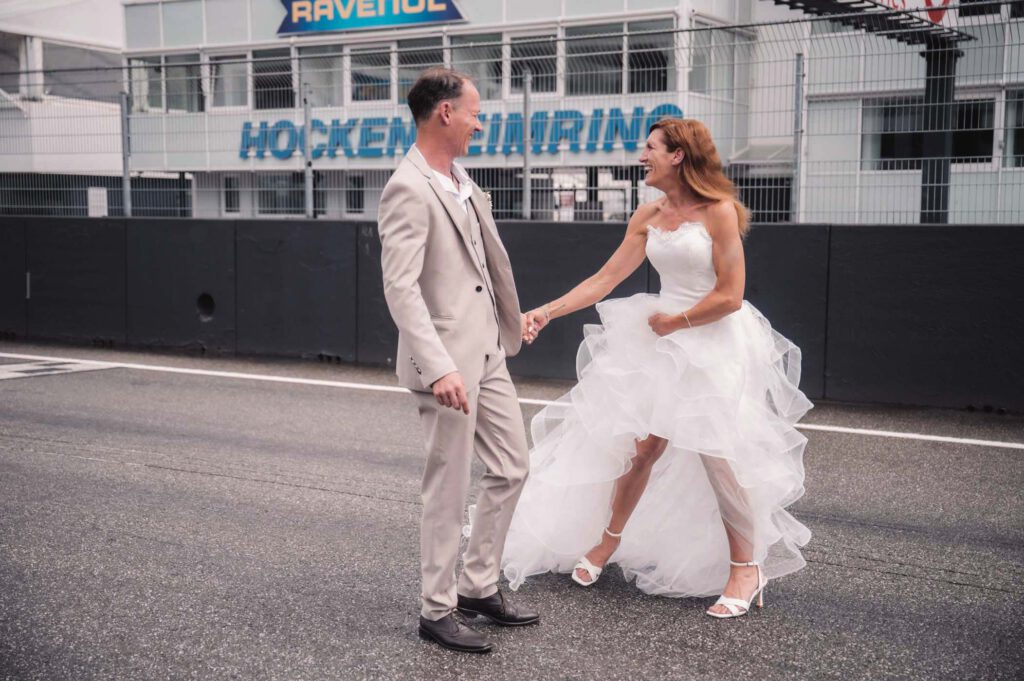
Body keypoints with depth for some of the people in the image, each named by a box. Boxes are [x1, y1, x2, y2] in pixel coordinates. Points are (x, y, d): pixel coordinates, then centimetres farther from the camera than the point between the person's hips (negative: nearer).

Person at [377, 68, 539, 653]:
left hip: (487, 352, 9)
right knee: (449, 488, 2)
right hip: (449, 360, -9)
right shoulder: (408, 189, -17)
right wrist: (439, 367, -29)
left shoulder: (460, 178, 11)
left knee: (512, 467, 16)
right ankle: (438, 610, 18)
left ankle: (479, 587, 30)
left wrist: (512, 319, 27)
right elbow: (401, 288, -23)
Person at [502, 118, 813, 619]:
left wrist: (674, 322, -7)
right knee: (642, 445, 5)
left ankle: (747, 567, 13)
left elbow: (730, 296, -15)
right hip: (661, 348, 5)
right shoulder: (648, 217, 6)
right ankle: (607, 542, 24)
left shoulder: (719, 211, -12)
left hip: (714, 344, -5)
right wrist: (547, 312, 0)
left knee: (720, 455, -3)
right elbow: (604, 280, 6)